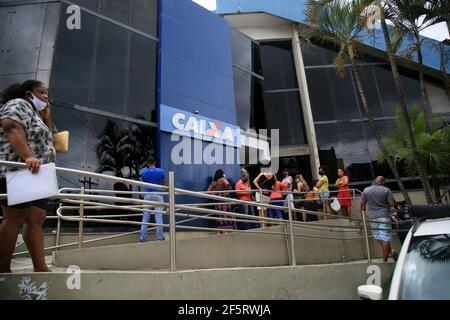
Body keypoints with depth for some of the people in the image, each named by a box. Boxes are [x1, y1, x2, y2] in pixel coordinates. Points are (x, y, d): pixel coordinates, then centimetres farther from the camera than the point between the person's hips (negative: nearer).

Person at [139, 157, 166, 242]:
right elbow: (164, 184, 9)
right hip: (158, 195, -1)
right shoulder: (161, 171, -1)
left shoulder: (143, 172, 2)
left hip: (147, 195, 1)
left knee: (145, 217, 6)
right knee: (158, 216, 1)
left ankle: (143, 237, 8)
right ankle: (160, 237, 3)